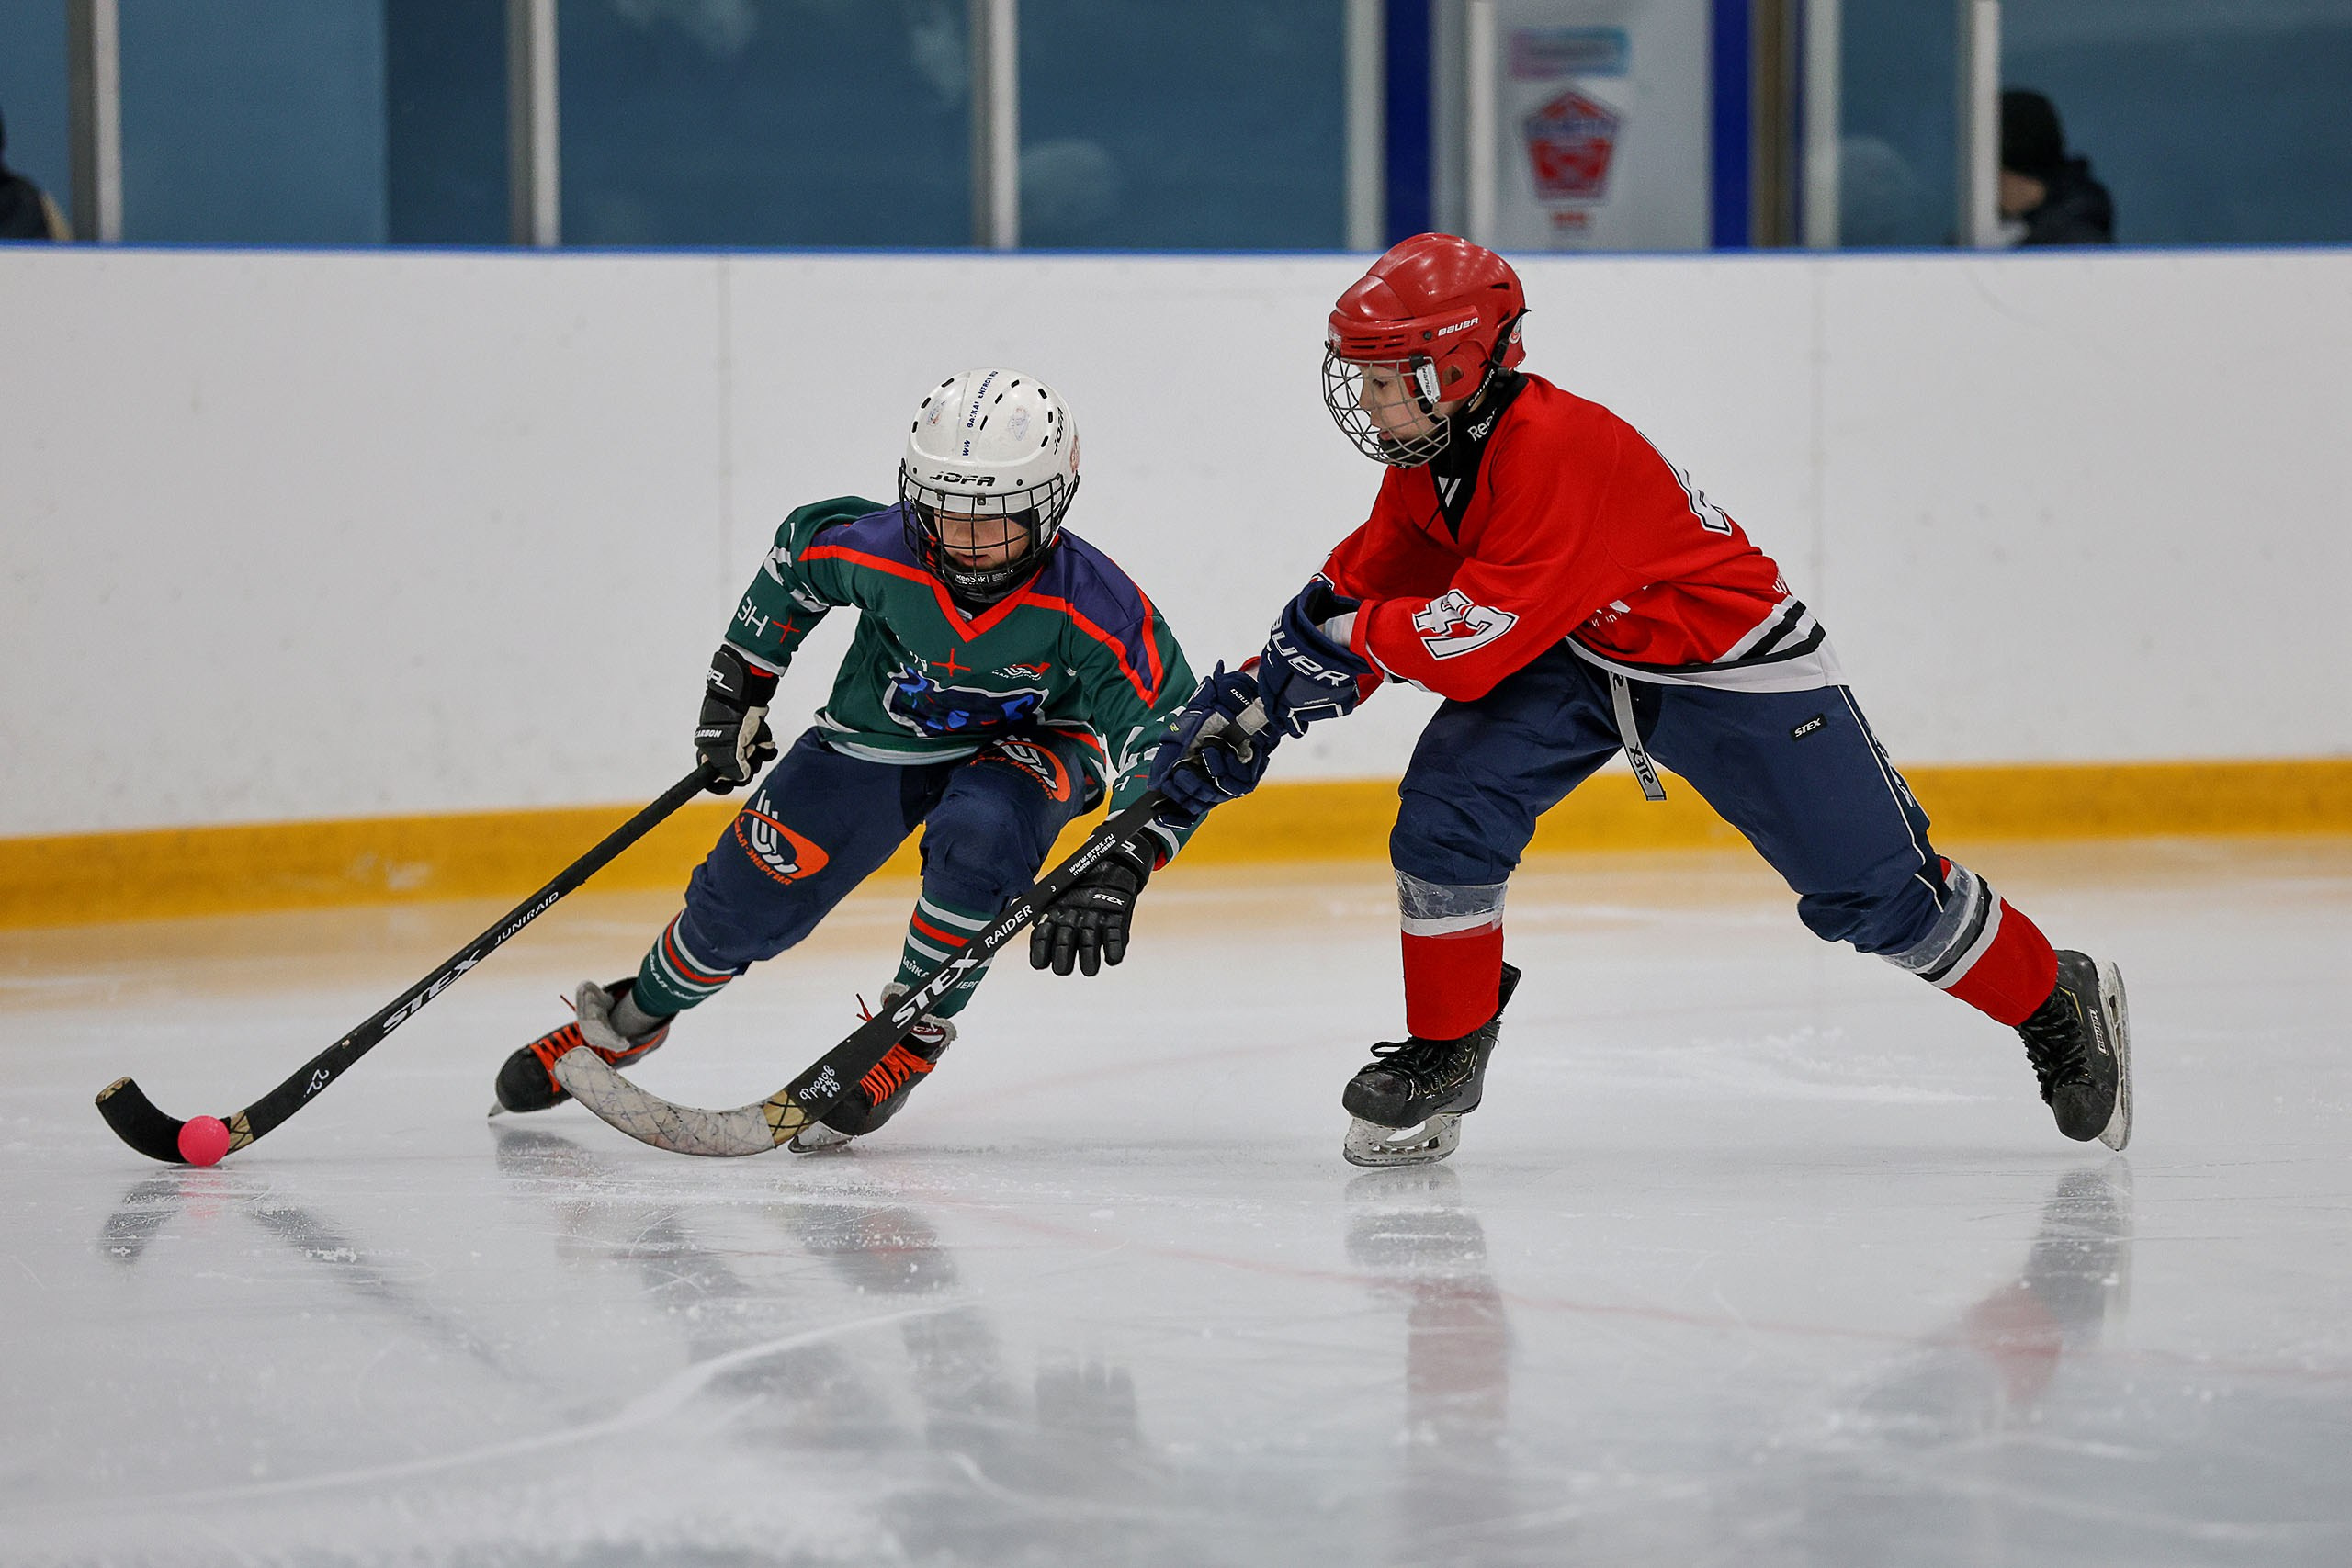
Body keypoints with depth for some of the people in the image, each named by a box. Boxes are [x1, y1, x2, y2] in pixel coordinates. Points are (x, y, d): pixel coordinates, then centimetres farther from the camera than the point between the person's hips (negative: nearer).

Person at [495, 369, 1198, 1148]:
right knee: (745, 900, -2)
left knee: (979, 838, -36)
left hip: (1026, 742, -2)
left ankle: (911, 1034, -13)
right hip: (882, 731, 2)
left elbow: (1170, 733, -31)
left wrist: (1119, 870, -44)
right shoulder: (879, 549, -28)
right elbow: (798, 553, -4)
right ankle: (632, 1019, 29)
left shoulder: (1091, 606, -35)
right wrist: (739, 682, 3)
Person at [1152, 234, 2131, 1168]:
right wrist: (1254, 699, -7)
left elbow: (1475, 647, -35)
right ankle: (1444, 1053, 0)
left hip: (1732, 662, -7)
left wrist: (1351, 634, -21)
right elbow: (1365, 589, 4)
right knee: (1446, 804, -15)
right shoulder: (1427, 458, -6)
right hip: (1575, 659, 7)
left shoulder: (1557, 450, -35)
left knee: (1873, 891, -3)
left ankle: (2060, 1004, 20)